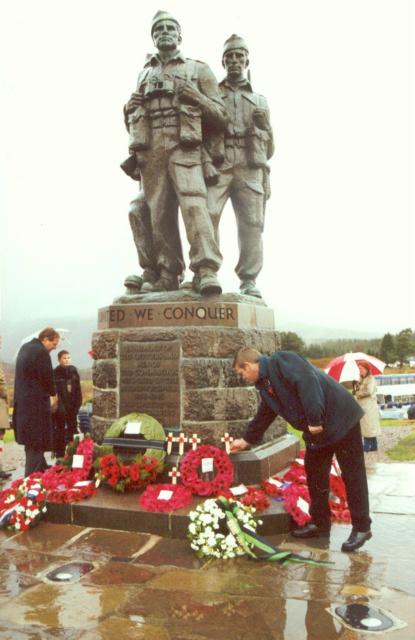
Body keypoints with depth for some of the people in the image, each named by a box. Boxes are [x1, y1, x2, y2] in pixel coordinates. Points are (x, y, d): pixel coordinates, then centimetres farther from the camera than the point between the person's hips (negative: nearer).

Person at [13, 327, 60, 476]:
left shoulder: (25, 347, 13)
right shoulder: (41, 352, -18)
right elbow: (47, 378, -16)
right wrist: (53, 392, 4)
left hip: (22, 401, 10)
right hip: (36, 403, -10)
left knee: (31, 441, 18)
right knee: (37, 442, -3)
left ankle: (41, 469, 31)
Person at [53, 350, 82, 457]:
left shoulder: (73, 371, 4)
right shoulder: (56, 373, -9)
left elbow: (78, 389, 6)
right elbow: (55, 391, -13)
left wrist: (77, 404, 0)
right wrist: (60, 406, -18)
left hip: (72, 405, 4)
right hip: (60, 406, -4)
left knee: (72, 428, 12)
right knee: (60, 428, 4)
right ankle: (60, 453, 10)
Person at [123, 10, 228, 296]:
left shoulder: (198, 69, 16)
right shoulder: (144, 74, 26)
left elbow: (221, 116, 9)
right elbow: (132, 113, 30)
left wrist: (195, 97, -6)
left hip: (184, 147, -4)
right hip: (150, 150, 4)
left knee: (193, 203, -21)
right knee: (159, 212, -2)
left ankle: (208, 271, -28)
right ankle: (168, 275, 2)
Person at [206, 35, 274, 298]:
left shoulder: (260, 101, 25)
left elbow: (268, 147, 22)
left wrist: (264, 125, 3)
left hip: (250, 170, 2)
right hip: (217, 165, -1)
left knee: (252, 223, -8)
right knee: (207, 215, -21)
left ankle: (249, 281, -6)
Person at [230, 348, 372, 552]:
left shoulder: (282, 361, -17)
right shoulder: (265, 384, 12)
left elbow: (308, 383, -29)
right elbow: (263, 416, 24)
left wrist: (315, 420, -27)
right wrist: (246, 440, 31)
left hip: (340, 420, -9)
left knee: (352, 475, -1)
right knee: (315, 475, 12)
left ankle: (362, 528, 8)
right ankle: (319, 522, 24)